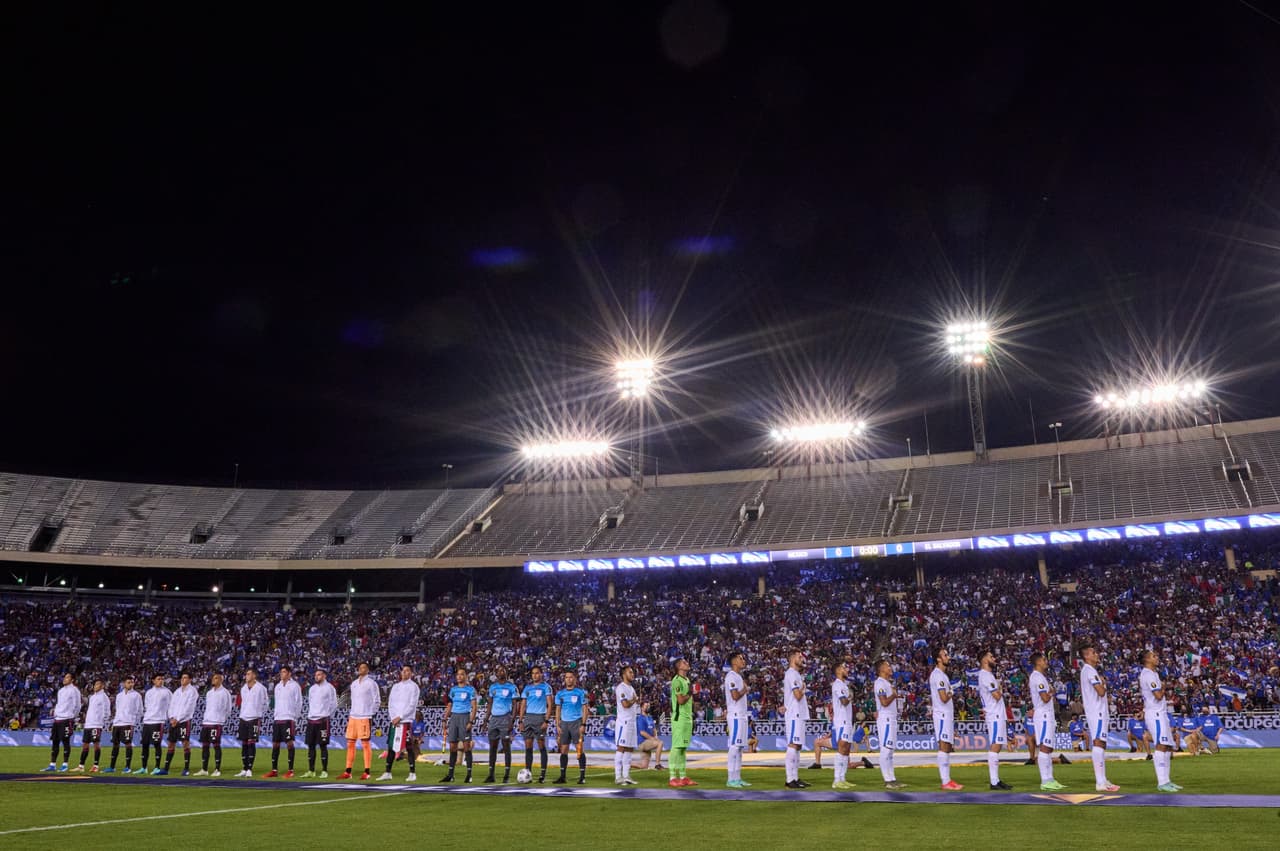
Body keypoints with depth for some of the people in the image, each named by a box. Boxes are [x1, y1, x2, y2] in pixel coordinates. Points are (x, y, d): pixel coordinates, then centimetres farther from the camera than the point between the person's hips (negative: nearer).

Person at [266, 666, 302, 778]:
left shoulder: (294, 686, -4)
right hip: (277, 718, 7)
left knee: (289, 743, -6)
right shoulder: (278, 686, 15)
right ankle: (274, 770, 14)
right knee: (275, 744, 7)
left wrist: (295, 716, -7)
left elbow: (298, 703, -4)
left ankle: (290, 771, -1)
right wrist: (276, 715, 13)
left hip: (288, 719, -7)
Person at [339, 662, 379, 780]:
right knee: (350, 744, 7)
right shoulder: (354, 684, 15)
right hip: (353, 717, 7)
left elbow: (377, 701, -5)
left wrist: (370, 715, -8)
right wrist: (350, 715, 15)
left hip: (365, 718, -7)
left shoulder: (371, 683, -5)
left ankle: (367, 772, -1)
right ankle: (348, 772, 12)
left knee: (365, 744, -4)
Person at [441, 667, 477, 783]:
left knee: (466, 746, -4)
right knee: (452, 746, 5)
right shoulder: (453, 689, 14)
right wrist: (445, 720, 10)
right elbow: (449, 706, 18)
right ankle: (450, 775, 11)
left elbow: (474, 707, -5)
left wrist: (471, 722, -14)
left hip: (464, 717, -5)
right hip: (454, 717, 5)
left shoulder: (470, 689, -2)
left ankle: (469, 774, 1)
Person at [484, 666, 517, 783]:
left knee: (506, 746, -3)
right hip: (494, 718, 4)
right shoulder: (493, 687, 12)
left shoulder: (511, 687, -1)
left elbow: (515, 705, -3)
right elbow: (490, 704, 17)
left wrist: (512, 720, -13)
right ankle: (491, 775, 12)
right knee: (492, 747, 6)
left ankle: (507, 775, 1)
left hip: (505, 718, -4)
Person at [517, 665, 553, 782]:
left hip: (540, 717, -4)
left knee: (541, 745, -2)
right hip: (528, 717, 4)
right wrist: (520, 721, 6)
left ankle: (543, 773, 2)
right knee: (528, 746, 3)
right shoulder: (527, 687, 14)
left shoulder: (546, 687, 1)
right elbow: (523, 705, 15)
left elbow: (549, 705, -4)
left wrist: (546, 721, -12)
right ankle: (527, 772, 8)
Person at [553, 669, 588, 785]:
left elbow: (584, 709, -1)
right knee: (563, 750, 4)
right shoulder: (560, 693, 9)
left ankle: (582, 776, -2)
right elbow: (558, 710, 12)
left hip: (576, 722, -4)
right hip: (564, 723, 4)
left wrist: (583, 724, -10)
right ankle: (562, 776, 10)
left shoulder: (580, 692, 0)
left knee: (579, 749, -5)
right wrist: (557, 725, 4)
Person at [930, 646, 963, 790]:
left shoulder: (941, 674, 17)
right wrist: (951, 694, -4)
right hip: (942, 715, -10)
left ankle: (947, 779, 16)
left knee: (948, 747, 12)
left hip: (947, 715, 10)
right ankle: (945, 782, -8)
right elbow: (944, 698, -22)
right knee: (944, 747, -9)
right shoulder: (938, 675, -15)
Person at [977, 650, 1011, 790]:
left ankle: (996, 780, 13)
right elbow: (997, 696, -19)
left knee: (996, 746, 10)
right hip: (995, 715, -11)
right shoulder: (986, 675, -14)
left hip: (999, 715, 11)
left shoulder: (987, 675, 20)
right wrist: (1000, 690, 0)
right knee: (995, 746, -11)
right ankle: (994, 782, -13)